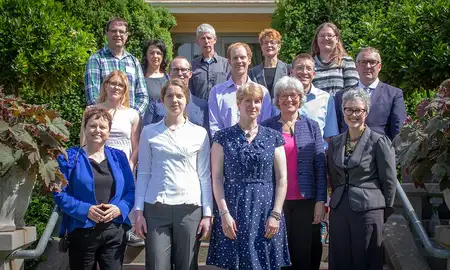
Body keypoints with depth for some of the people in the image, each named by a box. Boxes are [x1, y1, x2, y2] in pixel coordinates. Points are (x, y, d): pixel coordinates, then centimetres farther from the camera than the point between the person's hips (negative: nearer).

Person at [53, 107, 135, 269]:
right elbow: (60, 193, -6)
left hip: (116, 232, 2)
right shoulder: (69, 157, 1)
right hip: (82, 233, -2)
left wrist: (120, 208, -12)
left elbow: (131, 190, 8)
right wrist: (85, 210, -19)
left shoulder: (118, 157, 11)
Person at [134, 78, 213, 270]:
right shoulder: (149, 132, 6)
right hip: (156, 209, 0)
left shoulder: (200, 133, 5)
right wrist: (139, 211, 0)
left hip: (190, 209, 0)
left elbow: (205, 176, 5)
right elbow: (143, 174, 6)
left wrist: (207, 214, 0)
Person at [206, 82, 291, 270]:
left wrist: (276, 214, -5)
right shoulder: (223, 137, 3)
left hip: (265, 210, 1)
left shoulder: (273, 137, 6)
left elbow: (281, 178, 4)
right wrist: (224, 213, -9)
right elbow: (217, 178, 0)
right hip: (233, 210, -1)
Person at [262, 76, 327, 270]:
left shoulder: (311, 126, 6)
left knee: (304, 254, 7)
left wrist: (321, 201, -4)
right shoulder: (266, 127, 3)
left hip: (305, 200, 1)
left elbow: (320, 166, 3)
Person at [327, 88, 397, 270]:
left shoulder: (379, 141, -6)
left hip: (368, 211, -5)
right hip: (339, 212, 5)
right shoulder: (335, 142, 9)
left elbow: (389, 181, -3)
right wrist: (338, 201, 13)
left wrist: (385, 212, 1)